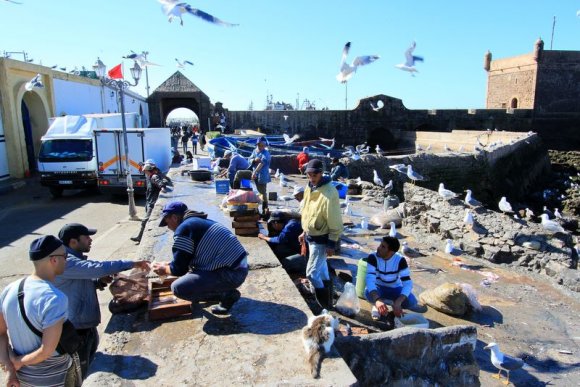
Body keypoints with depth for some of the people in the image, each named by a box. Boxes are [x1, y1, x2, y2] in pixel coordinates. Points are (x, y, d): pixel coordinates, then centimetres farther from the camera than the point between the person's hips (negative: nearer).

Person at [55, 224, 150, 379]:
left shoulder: (75, 259, 10)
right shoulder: (66, 262, -24)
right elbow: (96, 268, -35)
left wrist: (100, 281, 0)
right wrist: (131, 264, -29)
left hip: (85, 323, 10)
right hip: (76, 327, -10)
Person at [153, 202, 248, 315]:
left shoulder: (183, 228, -10)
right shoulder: (200, 221, 18)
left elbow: (179, 269, -6)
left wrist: (164, 270, 13)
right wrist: (169, 264, 30)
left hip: (231, 274, -10)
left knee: (178, 288, -13)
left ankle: (227, 294, 1)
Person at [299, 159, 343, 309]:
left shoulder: (329, 193, -26)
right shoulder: (309, 188, 2)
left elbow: (335, 222, -22)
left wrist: (332, 244, -20)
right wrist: (304, 232, 18)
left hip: (321, 240, -9)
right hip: (311, 236, 9)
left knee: (312, 272, -6)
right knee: (322, 270, 21)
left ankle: (326, 306, 10)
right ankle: (327, 302, 37)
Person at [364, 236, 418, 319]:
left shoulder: (400, 260, -24)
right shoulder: (373, 257, -26)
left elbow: (408, 283, -28)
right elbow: (370, 279, -36)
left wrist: (398, 302, -44)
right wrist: (377, 300, -53)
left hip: (395, 289, 1)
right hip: (378, 288, -1)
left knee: (412, 302, -28)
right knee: (368, 293, -36)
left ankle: (395, 305, 6)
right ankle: (377, 305, 0)